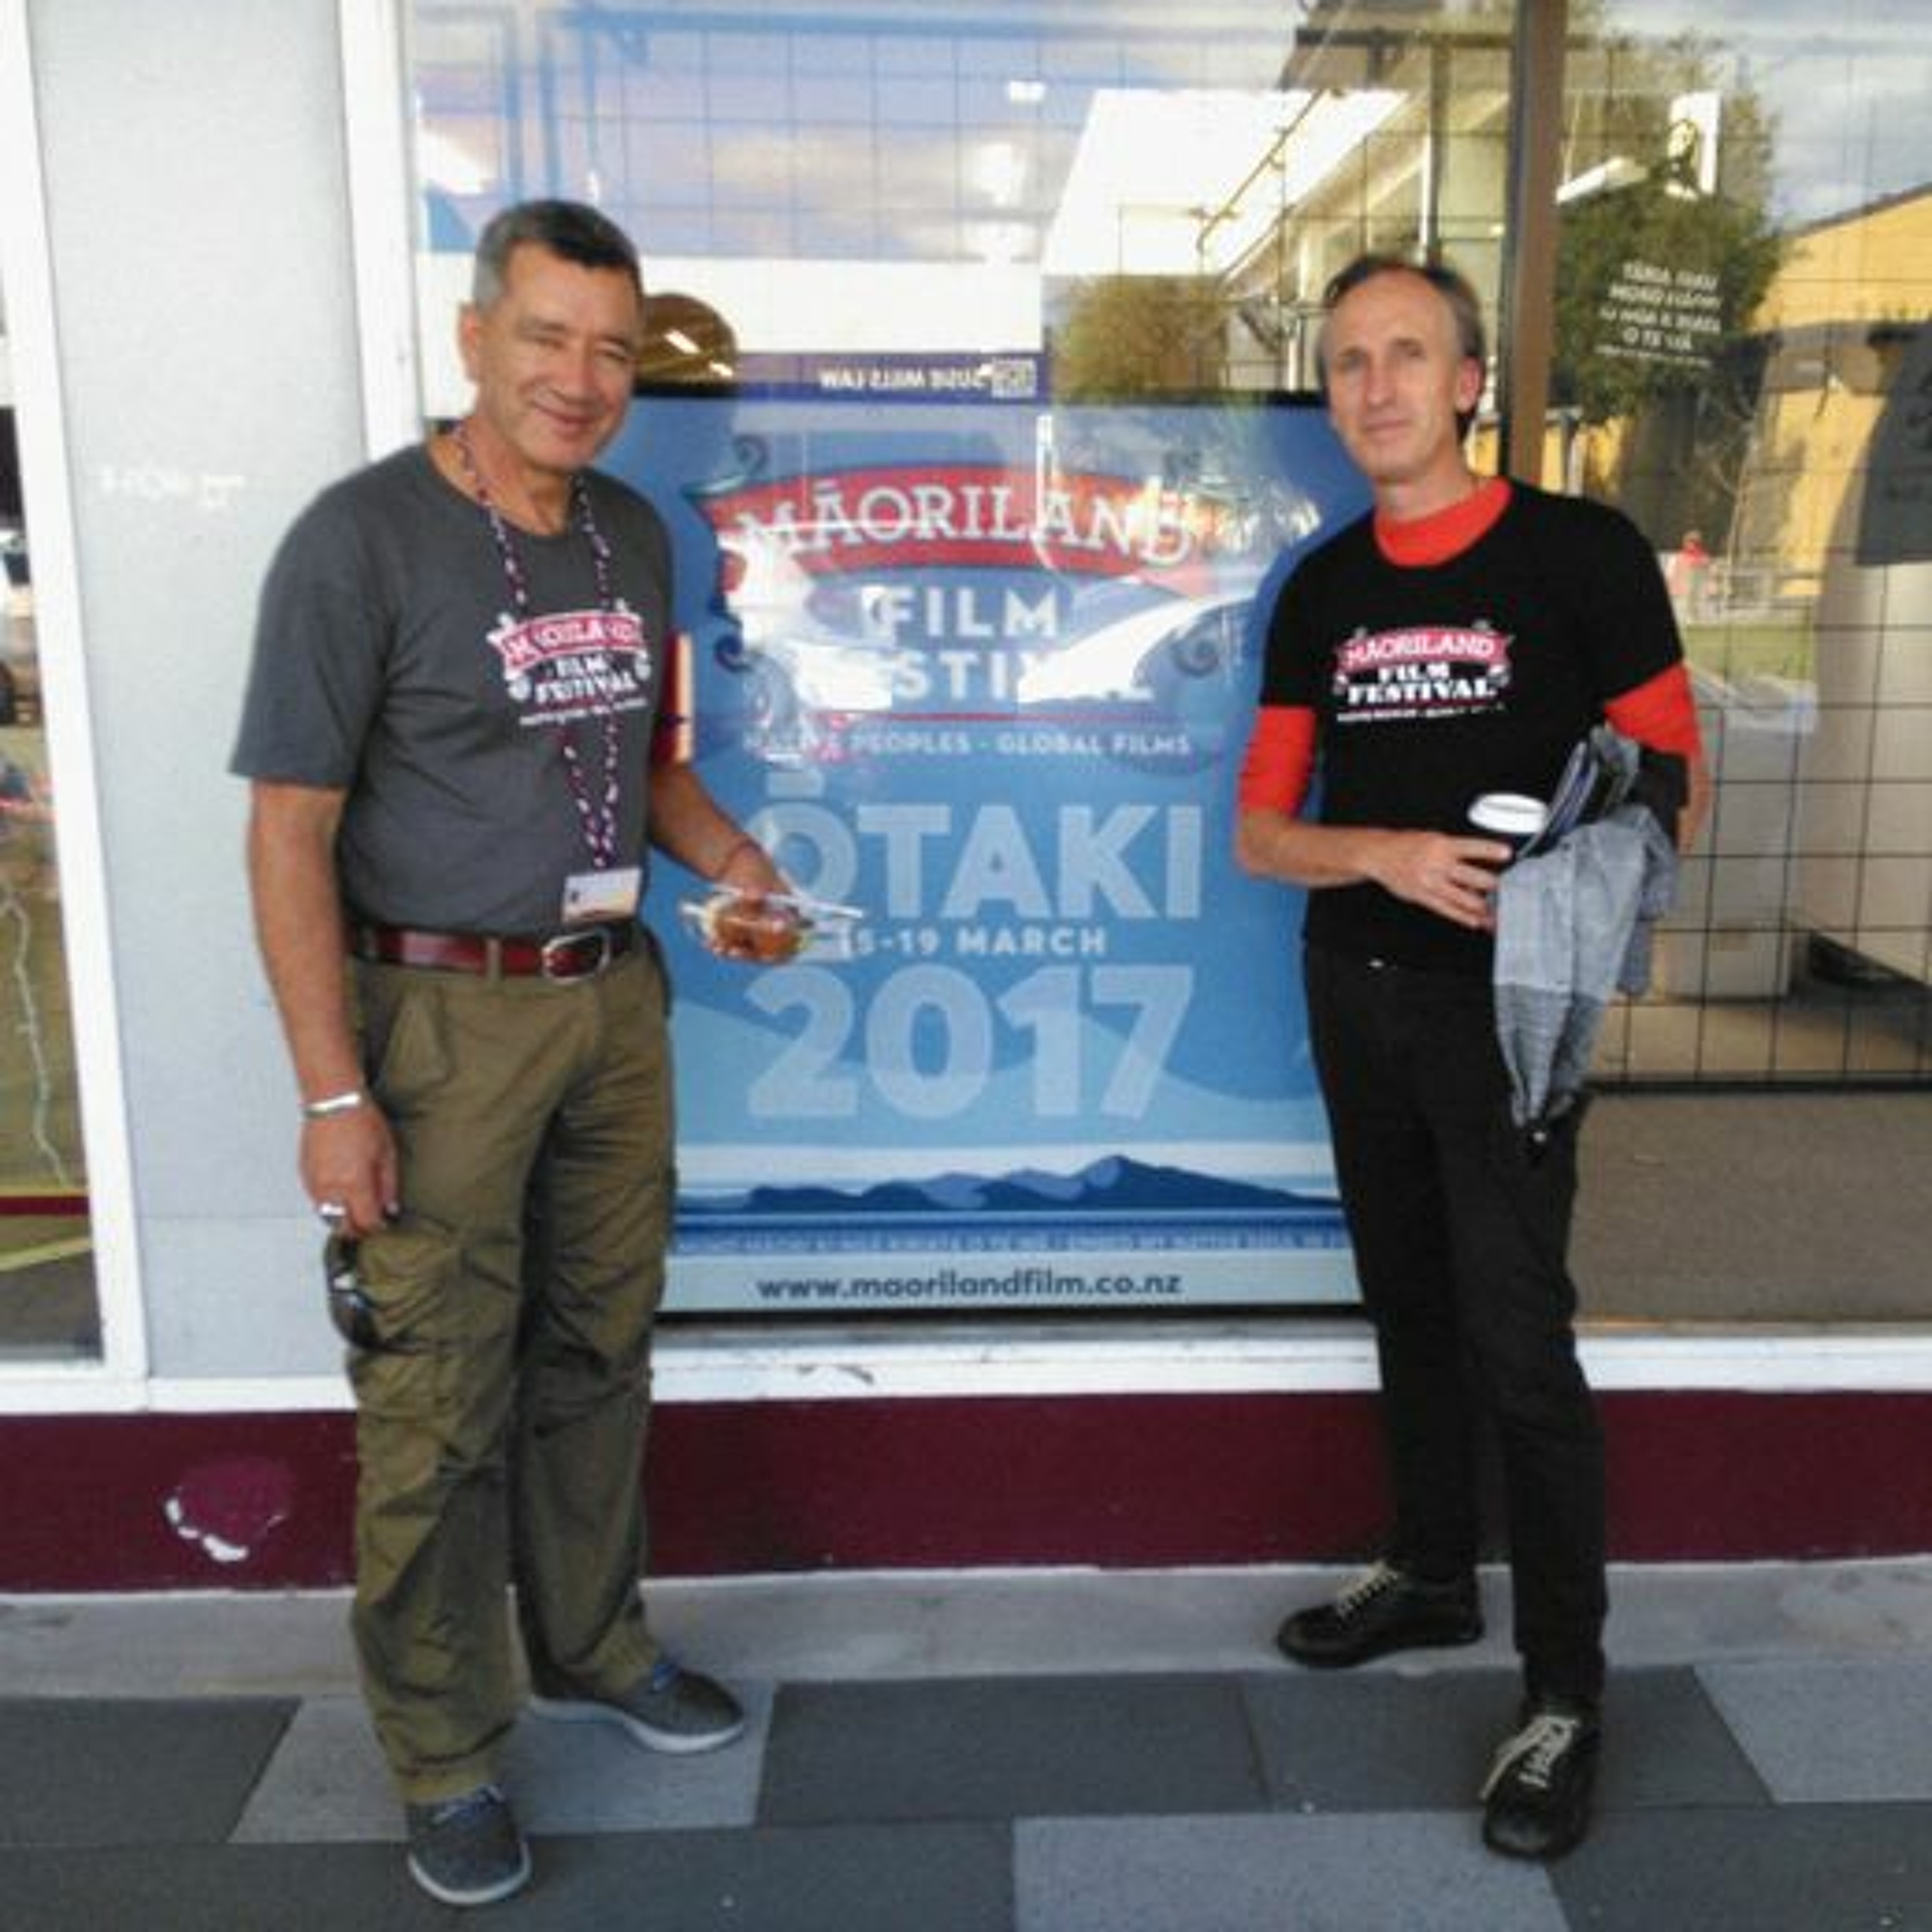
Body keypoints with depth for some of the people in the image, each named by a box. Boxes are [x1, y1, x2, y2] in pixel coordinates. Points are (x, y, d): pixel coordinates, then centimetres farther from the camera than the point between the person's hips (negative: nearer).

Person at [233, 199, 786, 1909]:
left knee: (597, 1354, 17)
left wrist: (723, 853, -2)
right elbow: (290, 832, -12)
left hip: (615, 998, 6)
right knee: (438, 1404, 3)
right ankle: (446, 1759, 21)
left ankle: (592, 1648, 37)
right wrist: (334, 1095, -16)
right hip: (441, 1016, -6)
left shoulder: (635, 536, 8)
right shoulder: (362, 538, -11)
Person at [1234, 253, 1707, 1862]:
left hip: (1504, 998, -5)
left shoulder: (1582, 553, -7)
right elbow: (1262, 831, 4)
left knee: (1517, 1337, -7)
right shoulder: (1323, 588, 6)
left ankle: (1567, 1690, 8)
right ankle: (1435, 1575, 33)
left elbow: (1669, 788, -5)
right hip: (1355, 990, 5)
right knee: (1410, 1308, 16)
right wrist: (1391, 854, -16)